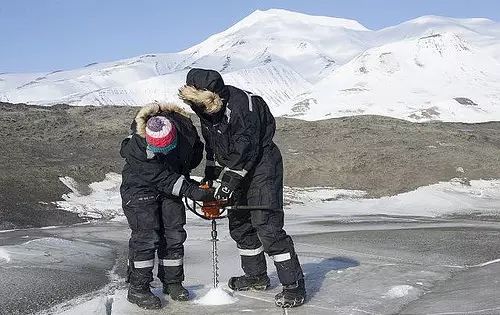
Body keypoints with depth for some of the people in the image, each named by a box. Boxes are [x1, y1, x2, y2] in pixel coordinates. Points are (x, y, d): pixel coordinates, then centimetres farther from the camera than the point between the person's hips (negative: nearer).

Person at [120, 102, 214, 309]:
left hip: (171, 186, 5)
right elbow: (162, 178, -31)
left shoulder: (185, 128, -22)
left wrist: (184, 170, -2)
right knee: (146, 235, -11)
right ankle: (137, 288, -1)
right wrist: (191, 190, -34)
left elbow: (196, 151, 2)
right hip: (140, 186, -5)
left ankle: (172, 281, 19)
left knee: (174, 234, 4)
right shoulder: (137, 147, -34)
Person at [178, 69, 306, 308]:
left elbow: (246, 151, -26)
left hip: (261, 162, -9)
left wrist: (229, 183, -23)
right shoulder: (206, 110, 0)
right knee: (239, 223, 14)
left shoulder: (240, 105, -28)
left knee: (266, 225, -15)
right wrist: (210, 175, 9)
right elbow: (212, 145, 15)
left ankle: (294, 284, -10)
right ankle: (256, 276, 30)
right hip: (235, 168, 9)